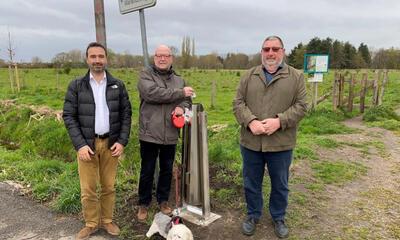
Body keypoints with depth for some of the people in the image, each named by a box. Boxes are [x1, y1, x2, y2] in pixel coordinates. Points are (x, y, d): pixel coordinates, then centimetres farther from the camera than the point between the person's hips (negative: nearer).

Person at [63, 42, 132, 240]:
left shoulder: (118, 85, 3)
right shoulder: (76, 86, -1)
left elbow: (126, 114, 3)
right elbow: (69, 116, -3)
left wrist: (122, 141, -5)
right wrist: (80, 145, -11)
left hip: (110, 143, 1)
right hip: (87, 144, -1)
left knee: (109, 186, 11)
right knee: (88, 189, 6)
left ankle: (107, 220, 29)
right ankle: (91, 224, 25)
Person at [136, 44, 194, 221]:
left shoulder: (178, 80, 12)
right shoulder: (145, 75, -3)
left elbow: (188, 100, 15)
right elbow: (153, 93, -21)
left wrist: (182, 107, -9)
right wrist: (180, 93, -17)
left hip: (171, 135, 4)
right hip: (150, 134, -4)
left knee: (167, 170, 16)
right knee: (147, 171, 9)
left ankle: (163, 200, 35)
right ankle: (143, 204, 27)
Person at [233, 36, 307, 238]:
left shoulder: (296, 76, 2)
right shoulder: (249, 76, 6)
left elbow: (301, 106, -4)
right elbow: (238, 103, 0)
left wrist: (279, 121, -19)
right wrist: (251, 122, -17)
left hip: (281, 144, -1)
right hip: (250, 142, 1)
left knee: (280, 185, 15)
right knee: (251, 183, 15)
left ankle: (278, 218, 38)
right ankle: (253, 215, 37)